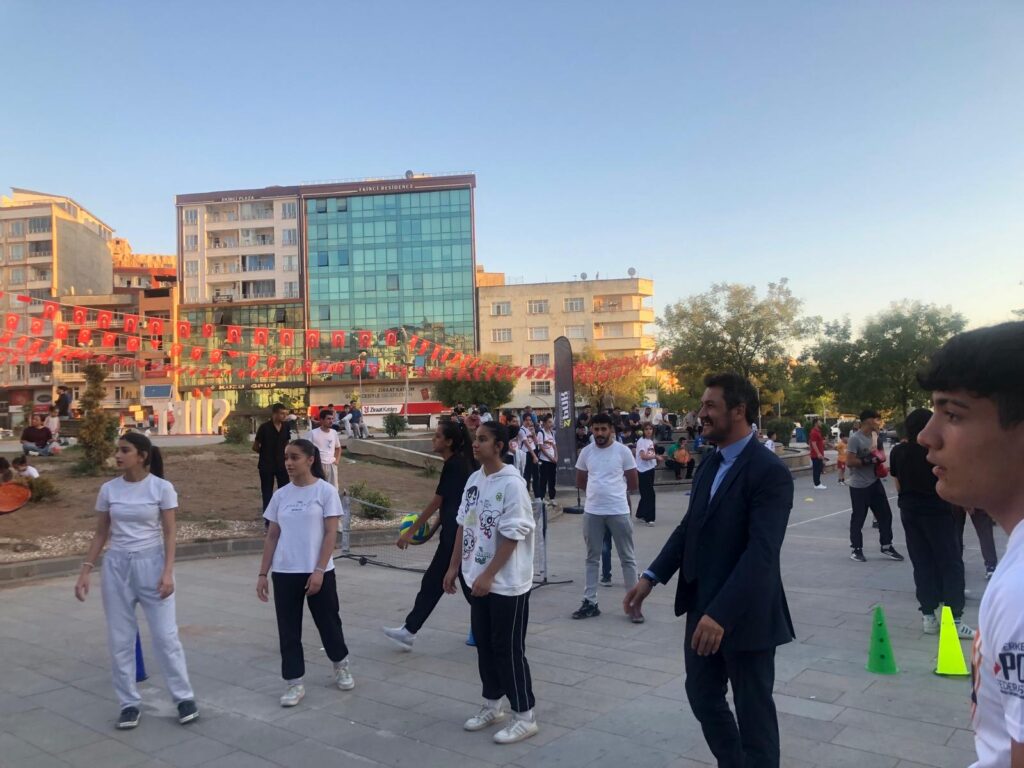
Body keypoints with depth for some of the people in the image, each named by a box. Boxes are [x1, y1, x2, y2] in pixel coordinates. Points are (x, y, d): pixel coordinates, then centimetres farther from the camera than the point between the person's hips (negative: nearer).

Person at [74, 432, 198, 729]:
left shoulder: (162, 488, -8)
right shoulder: (108, 489, 1)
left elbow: (169, 534, -7)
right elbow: (101, 534, 7)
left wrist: (168, 572, -15)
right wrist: (85, 571, 2)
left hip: (151, 563, -3)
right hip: (117, 565, 4)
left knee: (165, 635, 0)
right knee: (120, 639, 7)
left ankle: (184, 697, 14)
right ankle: (130, 703, 21)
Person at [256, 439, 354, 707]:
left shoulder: (326, 491, -7)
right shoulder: (281, 495, 6)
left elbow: (331, 534, -9)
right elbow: (272, 536, 9)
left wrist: (319, 570, -15)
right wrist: (263, 574, 6)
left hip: (318, 572, -3)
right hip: (284, 573, 3)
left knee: (328, 622, 11)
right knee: (288, 630, 5)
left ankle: (341, 666, 35)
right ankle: (294, 683, 17)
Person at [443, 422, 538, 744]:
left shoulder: (512, 483, -18)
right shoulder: (474, 479, 6)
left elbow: (512, 536, -20)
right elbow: (463, 525, 13)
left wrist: (488, 575, -21)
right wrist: (454, 566, 12)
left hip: (507, 583, -8)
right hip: (478, 579, 8)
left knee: (508, 649, 1)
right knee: (484, 644, 17)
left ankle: (524, 716, 15)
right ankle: (492, 705, 34)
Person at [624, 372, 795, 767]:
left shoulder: (770, 471, -19)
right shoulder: (708, 465, 7)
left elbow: (761, 551, -27)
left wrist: (722, 613, -33)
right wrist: (652, 576, 6)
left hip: (744, 615, -8)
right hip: (702, 608, 8)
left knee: (753, 710, 10)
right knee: (702, 696, 20)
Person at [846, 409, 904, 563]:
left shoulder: (872, 436, 10)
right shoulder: (855, 438, -18)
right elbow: (849, 462, -23)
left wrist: (879, 459, 4)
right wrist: (869, 461, -23)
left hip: (875, 482, 8)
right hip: (859, 486, -8)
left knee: (885, 514, 11)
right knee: (858, 518, 2)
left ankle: (886, 546, 24)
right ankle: (856, 550, 14)